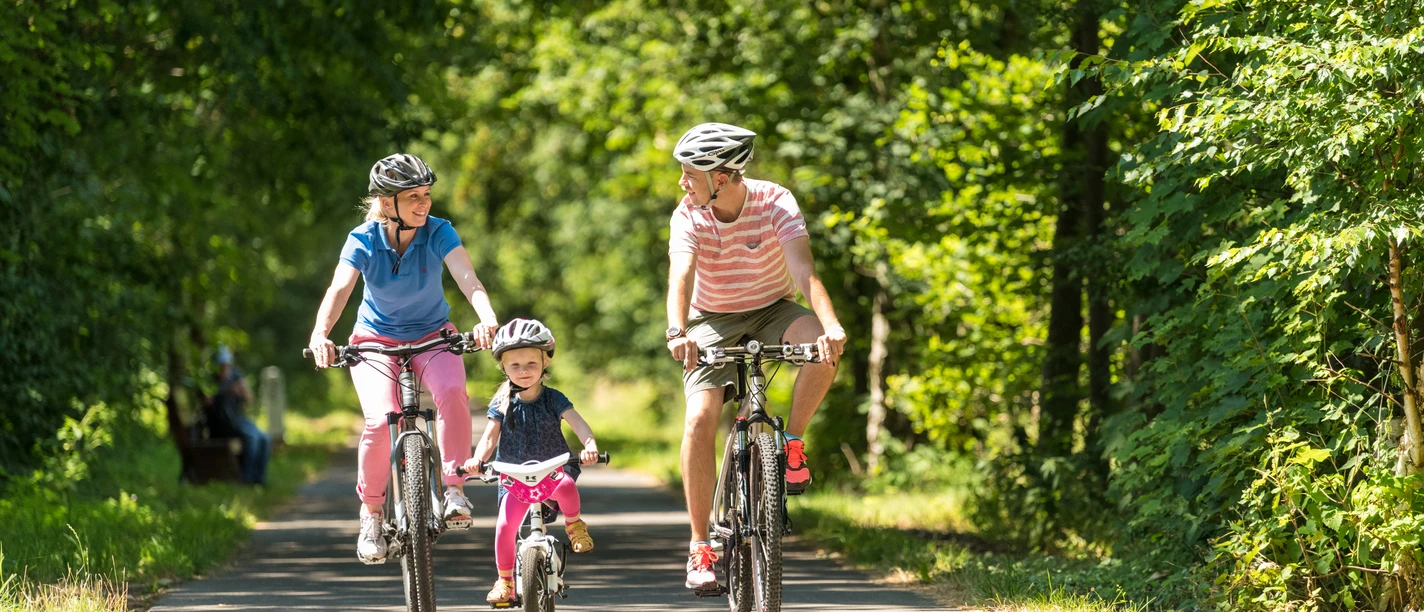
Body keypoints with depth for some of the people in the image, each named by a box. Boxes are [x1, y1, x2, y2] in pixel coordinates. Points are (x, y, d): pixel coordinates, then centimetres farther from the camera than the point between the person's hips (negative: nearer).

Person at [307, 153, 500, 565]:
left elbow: (467, 279, -31)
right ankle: (371, 513, -4)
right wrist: (320, 334, -50)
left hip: (432, 337, 1)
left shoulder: (438, 233, -16)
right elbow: (339, 289, -30)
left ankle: (454, 488, -22)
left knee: (452, 391, -33)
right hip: (376, 340, -1)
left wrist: (486, 317, -52)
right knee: (381, 421, -25)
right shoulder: (363, 241, -16)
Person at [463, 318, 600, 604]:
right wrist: (477, 459, -29)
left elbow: (578, 423, -18)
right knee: (505, 526, -13)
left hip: (553, 470, -2)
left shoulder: (552, 398, -6)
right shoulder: (503, 403, -2)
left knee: (566, 485, -36)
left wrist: (590, 446, -40)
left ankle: (574, 524, -6)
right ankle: (504, 580, 7)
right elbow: (490, 437, -7)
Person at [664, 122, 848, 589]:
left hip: (772, 309, 0)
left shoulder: (775, 202, -21)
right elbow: (681, 275, -35)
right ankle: (700, 548, -14)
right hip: (713, 320, 0)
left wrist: (830, 324, -52)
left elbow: (803, 269, -34)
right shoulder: (689, 216, -18)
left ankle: (793, 442, -9)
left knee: (824, 348, -33)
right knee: (700, 418, -21)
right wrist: (677, 333, -55)